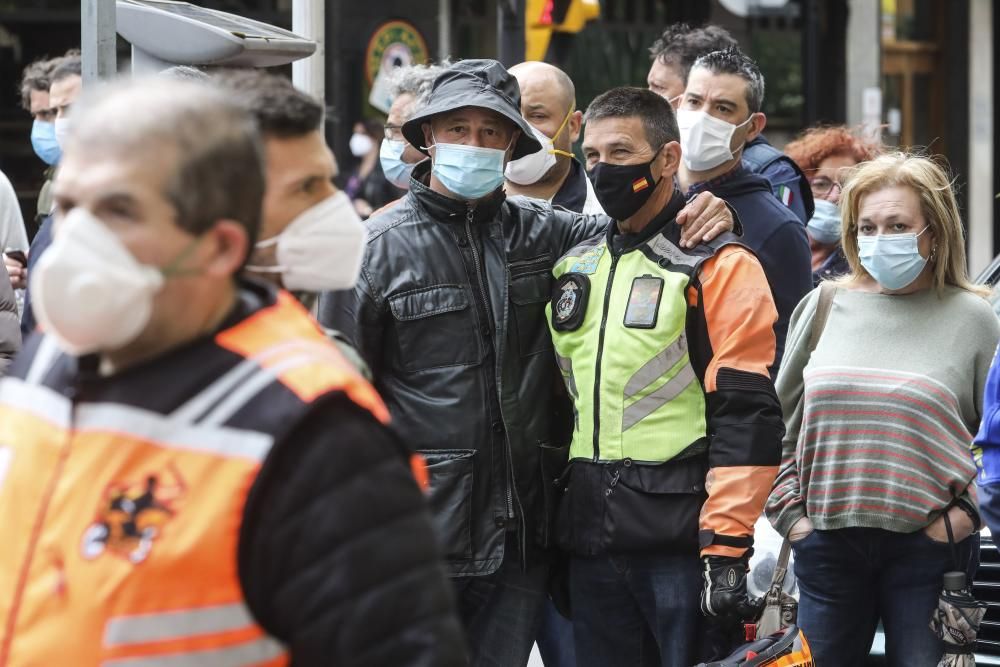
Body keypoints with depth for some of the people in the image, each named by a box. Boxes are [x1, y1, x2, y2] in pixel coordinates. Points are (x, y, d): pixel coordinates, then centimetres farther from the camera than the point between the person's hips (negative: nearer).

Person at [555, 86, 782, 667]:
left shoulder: (719, 266, -5)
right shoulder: (574, 267, 15)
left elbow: (746, 416, -12)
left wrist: (726, 547, -17)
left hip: (682, 541, -6)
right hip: (592, 541, 6)